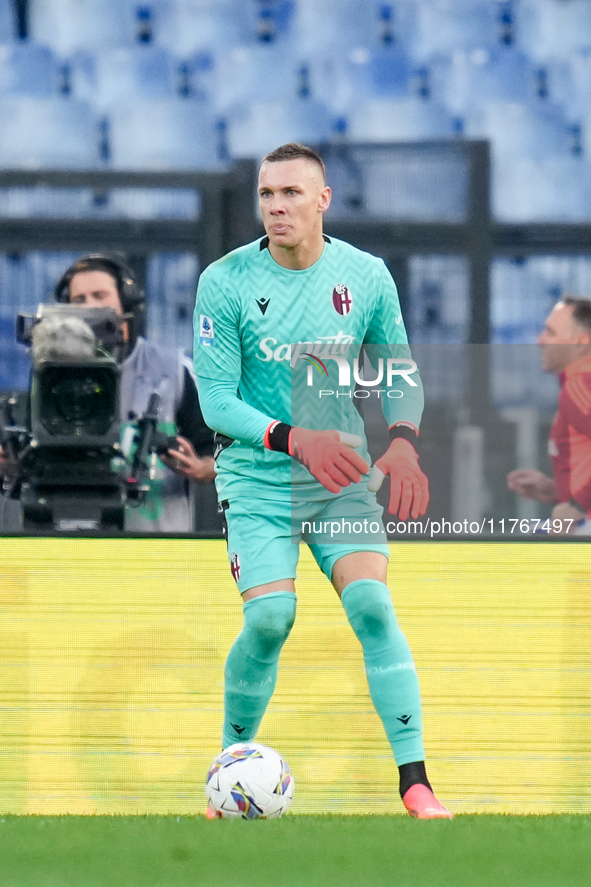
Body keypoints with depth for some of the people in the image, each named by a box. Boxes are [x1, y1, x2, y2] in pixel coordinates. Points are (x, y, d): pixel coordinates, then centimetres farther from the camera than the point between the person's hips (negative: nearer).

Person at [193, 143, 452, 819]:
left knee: (373, 607, -16)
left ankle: (415, 783, -13)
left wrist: (403, 441, -11)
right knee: (269, 619, -17)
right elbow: (216, 401, -10)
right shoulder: (225, 282, -9)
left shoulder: (366, 276, -1)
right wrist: (295, 439, -26)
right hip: (257, 478, -2)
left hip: (343, 473, 2)